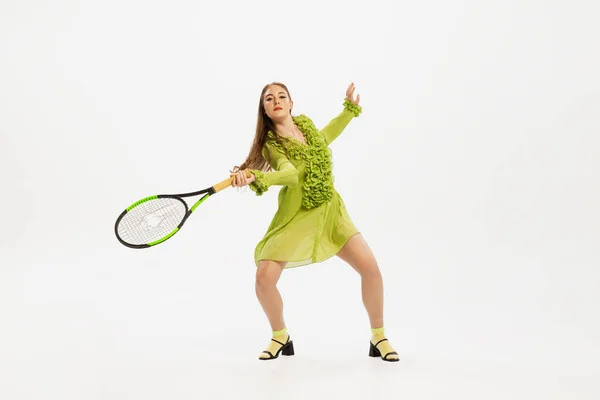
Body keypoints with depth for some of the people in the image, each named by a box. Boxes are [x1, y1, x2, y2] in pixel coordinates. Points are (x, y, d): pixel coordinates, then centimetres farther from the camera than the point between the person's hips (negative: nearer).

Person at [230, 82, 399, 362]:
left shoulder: (305, 123, -1)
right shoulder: (271, 146, -15)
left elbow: (324, 137, 24)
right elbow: (290, 174, -37)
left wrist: (350, 108, 24)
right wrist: (254, 178, -56)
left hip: (330, 211, 3)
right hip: (296, 216, -3)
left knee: (370, 268, -11)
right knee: (264, 278, -18)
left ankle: (378, 338, 10)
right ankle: (280, 337, 12)